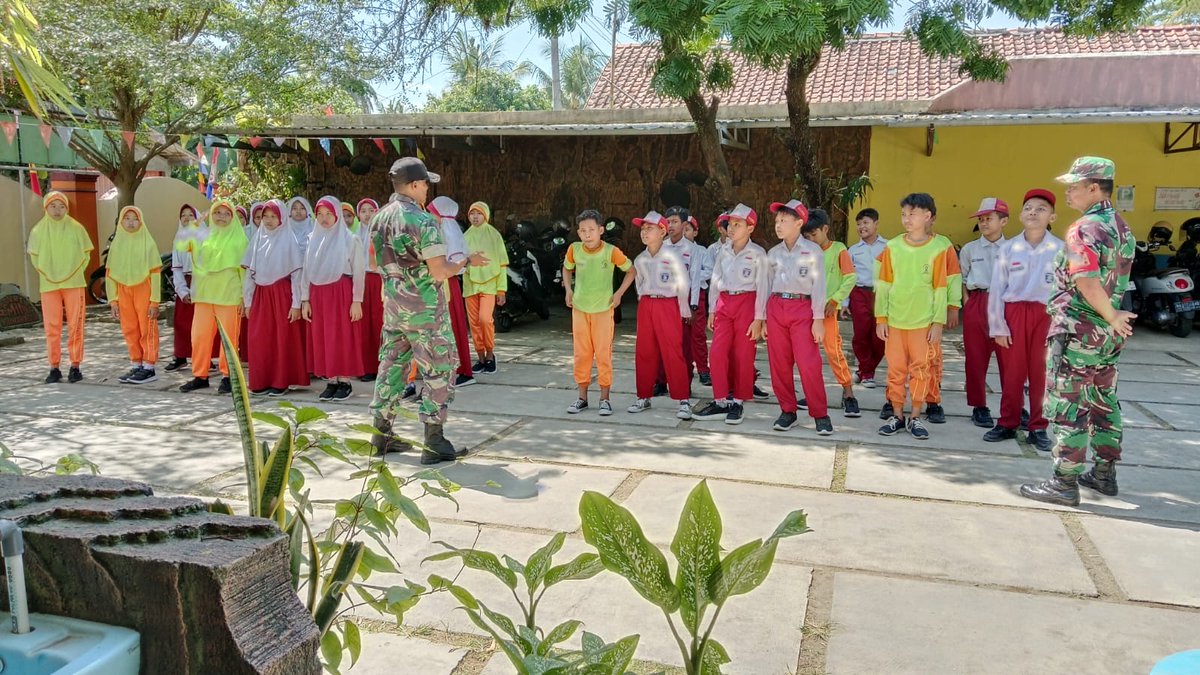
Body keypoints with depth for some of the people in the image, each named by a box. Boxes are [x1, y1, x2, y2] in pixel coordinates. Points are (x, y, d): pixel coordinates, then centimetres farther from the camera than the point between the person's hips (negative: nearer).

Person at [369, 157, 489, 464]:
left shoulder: (379, 218, 6)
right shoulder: (423, 221, -17)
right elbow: (440, 272, -19)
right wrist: (468, 261, -4)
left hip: (392, 303, 8)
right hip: (424, 308, -7)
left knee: (392, 364, 15)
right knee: (438, 370, 1)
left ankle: (381, 434, 21)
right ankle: (434, 443, 3)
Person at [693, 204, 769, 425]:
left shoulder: (757, 254, -5)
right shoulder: (723, 252, 9)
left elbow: (763, 287, -7)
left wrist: (759, 318, -10)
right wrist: (711, 310, 12)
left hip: (746, 304, -4)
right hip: (724, 304, 4)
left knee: (743, 356, 1)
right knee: (717, 354, -3)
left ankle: (738, 403, 13)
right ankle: (721, 402, 6)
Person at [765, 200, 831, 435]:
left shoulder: (812, 250, 1)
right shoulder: (773, 253, 12)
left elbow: (819, 286, -2)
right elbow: (767, 285, 14)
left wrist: (818, 320, -8)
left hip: (802, 308, -4)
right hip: (776, 308, 4)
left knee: (809, 364, -9)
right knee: (779, 364, 5)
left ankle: (820, 414, 2)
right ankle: (788, 411, 16)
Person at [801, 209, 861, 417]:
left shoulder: (838, 249, -3)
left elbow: (850, 278, -6)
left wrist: (834, 300, -10)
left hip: (827, 308, -5)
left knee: (833, 350, -10)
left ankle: (848, 394, -1)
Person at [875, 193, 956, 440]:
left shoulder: (937, 249, -3)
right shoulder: (892, 247, 1)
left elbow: (940, 289, -1)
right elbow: (883, 284, 3)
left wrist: (938, 323, -4)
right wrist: (881, 318, -1)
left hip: (923, 321, -1)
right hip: (894, 320, 1)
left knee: (920, 369, 5)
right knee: (896, 369, 6)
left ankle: (915, 417, 16)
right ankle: (897, 415, 18)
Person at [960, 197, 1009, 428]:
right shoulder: (969, 249, 7)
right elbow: (961, 280, 11)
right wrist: (967, 303, 0)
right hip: (977, 305, 1)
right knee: (976, 358, 3)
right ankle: (979, 407, 13)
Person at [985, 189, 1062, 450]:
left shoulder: (1060, 250, -2)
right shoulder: (1008, 248, 2)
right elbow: (997, 289, 3)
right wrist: (997, 326, 0)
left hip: (1046, 316, -1)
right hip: (1013, 313, 1)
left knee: (1041, 375, 6)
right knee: (1011, 373, 8)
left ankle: (1038, 429, 18)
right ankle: (1007, 424, 21)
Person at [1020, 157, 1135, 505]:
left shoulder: (1083, 229, -17)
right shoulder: (1122, 228, 12)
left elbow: (1087, 282, -29)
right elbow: (1116, 281, 12)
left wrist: (1112, 318, -18)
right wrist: (1114, 318, 7)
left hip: (1078, 332, -9)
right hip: (1108, 334, 9)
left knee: (1066, 406, -3)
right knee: (1103, 403, 17)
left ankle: (1065, 482, 1)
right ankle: (1104, 473, 28)